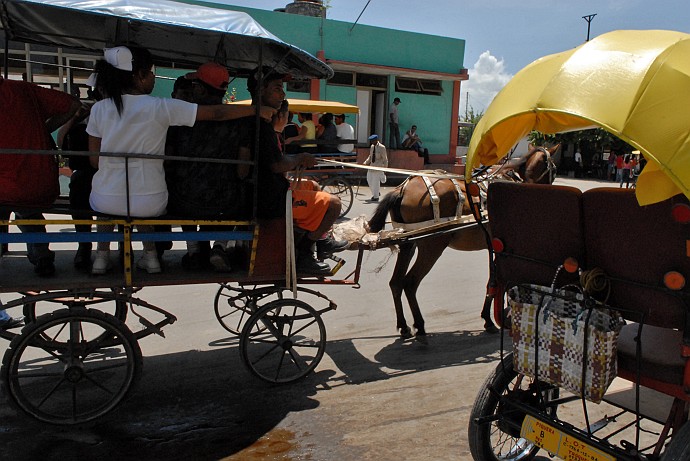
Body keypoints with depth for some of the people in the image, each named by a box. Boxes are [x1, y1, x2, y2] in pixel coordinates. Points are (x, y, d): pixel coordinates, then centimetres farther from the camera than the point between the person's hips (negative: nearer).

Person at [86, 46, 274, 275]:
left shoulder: (99, 109, -1)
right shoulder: (160, 107, -10)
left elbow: (95, 159, 4)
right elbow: (215, 113, -7)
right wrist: (258, 110, 2)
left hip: (106, 202, 2)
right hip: (149, 204, -1)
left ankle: (102, 255, 34)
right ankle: (150, 254, 30)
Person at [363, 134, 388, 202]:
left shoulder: (382, 147, -10)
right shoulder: (372, 146, 9)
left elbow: (385, 159, -7)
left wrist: (385, 168, -9)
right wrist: (365, 163, 8)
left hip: (378, 167, -7)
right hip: (371, 166, 7)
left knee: (375, 182, -4)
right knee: (369, 181, 10)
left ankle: (376, 197, 7)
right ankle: (377, 192, 30)